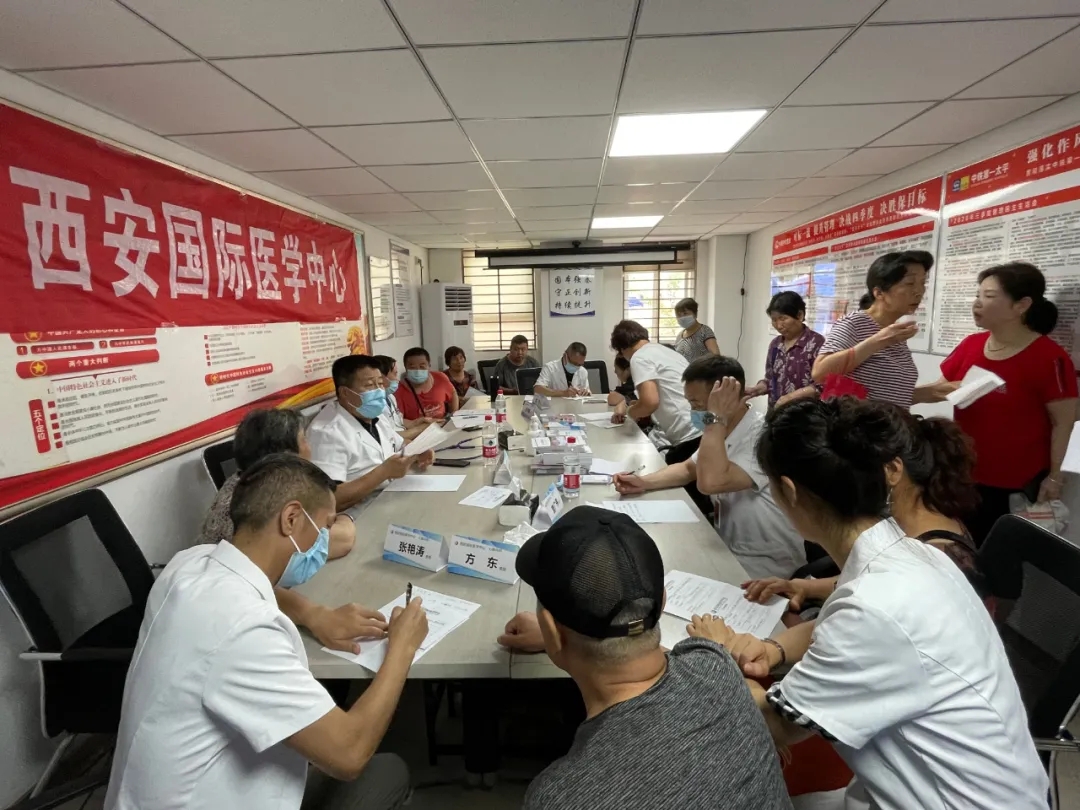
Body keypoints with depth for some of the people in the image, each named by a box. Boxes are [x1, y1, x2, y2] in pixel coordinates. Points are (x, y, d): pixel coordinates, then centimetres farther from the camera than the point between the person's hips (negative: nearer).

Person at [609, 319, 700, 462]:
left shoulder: (640, 357, -4)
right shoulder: (669, 352, 23)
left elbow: (650, 401, -17)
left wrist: (629, 411, 4)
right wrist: (637, 406, 35)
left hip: (692, 437, -9)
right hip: (704, 430, 9)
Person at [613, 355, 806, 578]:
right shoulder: (722, 432, 0)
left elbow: (709, 482, -40)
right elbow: (688, 469, 15)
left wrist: (715, 418, -31)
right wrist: (644, 482, -1)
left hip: (765, 563, -7)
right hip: (729, 547, 8)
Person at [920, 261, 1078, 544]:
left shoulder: (1049, 357, -15)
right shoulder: (970, 345, -1)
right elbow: (941, 389, 9)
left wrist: (1054, 476, -8)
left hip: (1019, 484, -4)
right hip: (966, 474, 5)